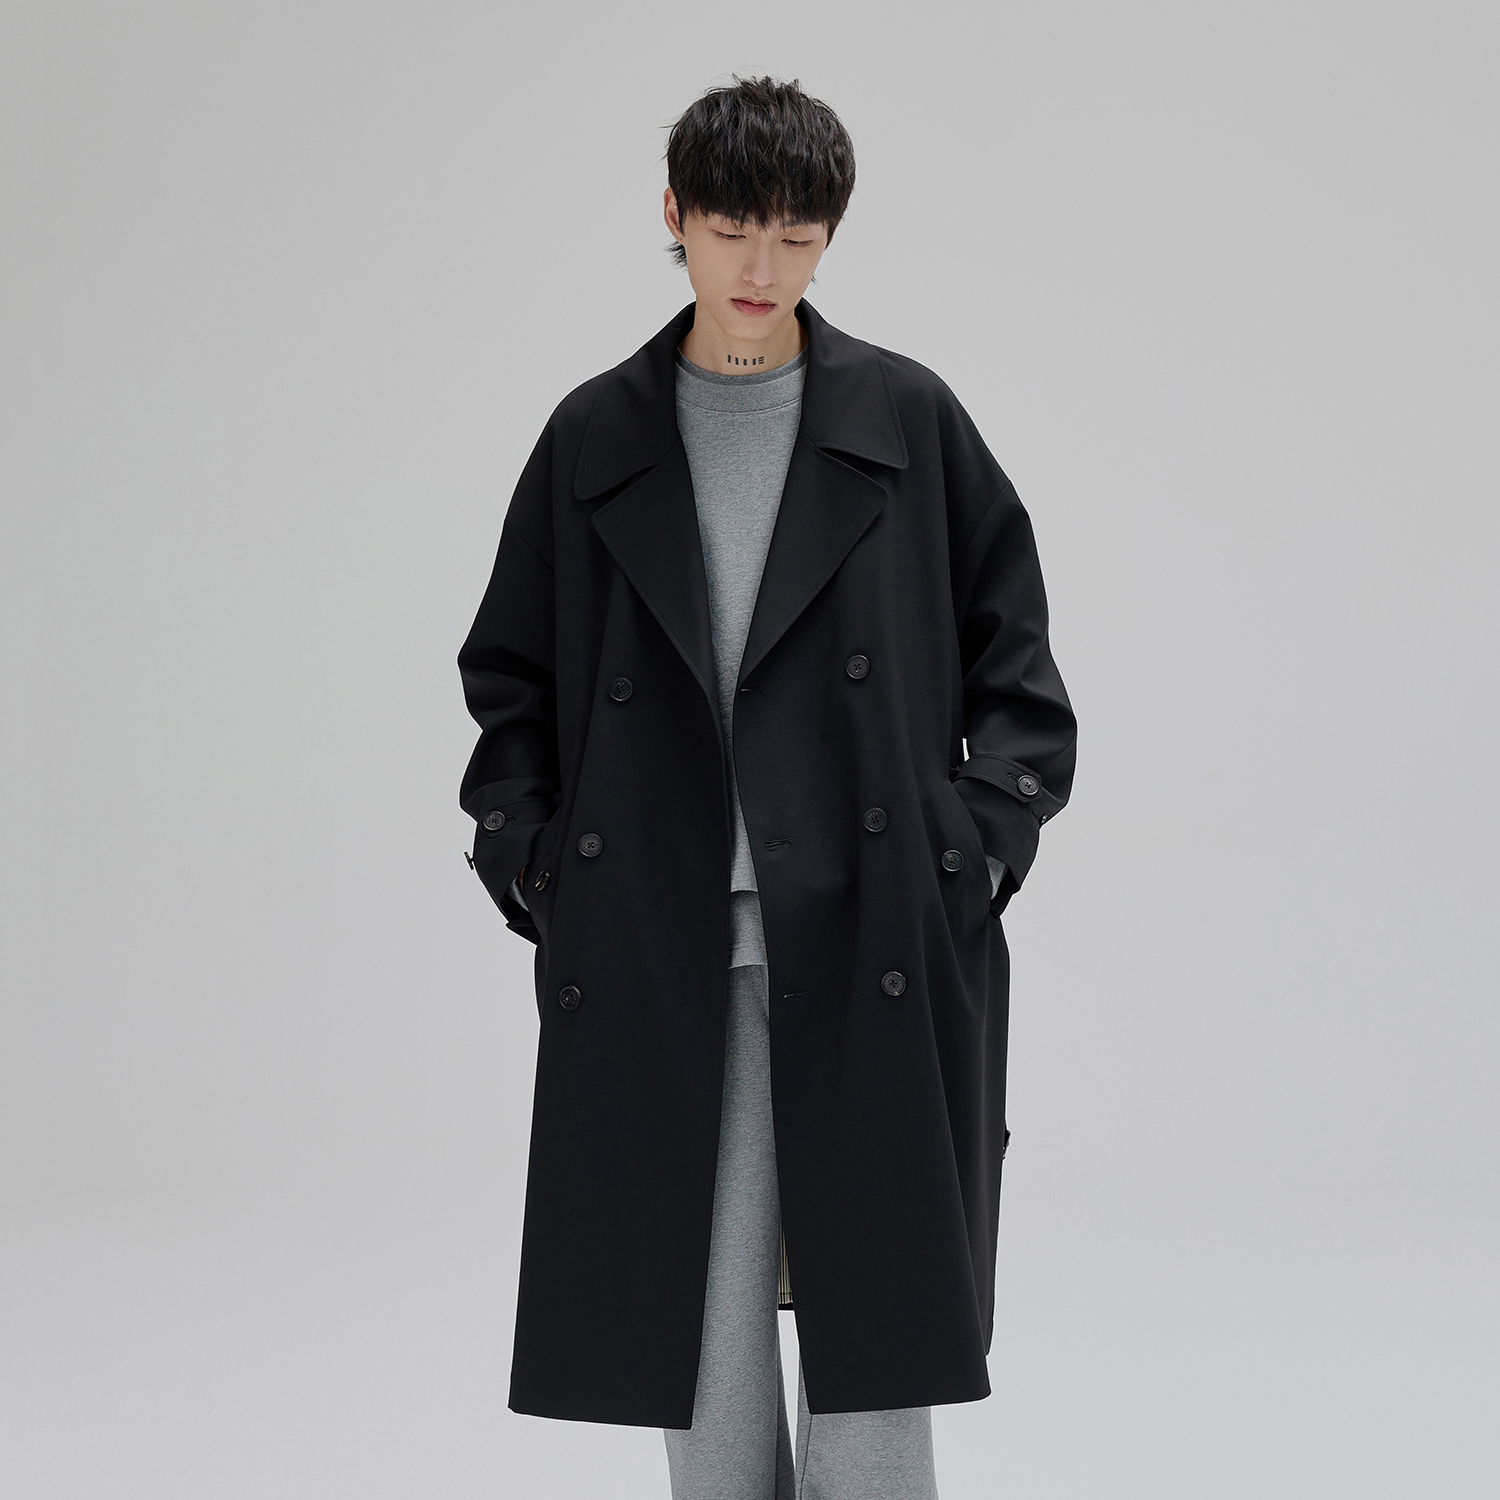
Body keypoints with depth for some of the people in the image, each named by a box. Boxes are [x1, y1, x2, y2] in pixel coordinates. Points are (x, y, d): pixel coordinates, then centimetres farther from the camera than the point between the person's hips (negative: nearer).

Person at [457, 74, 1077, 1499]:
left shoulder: (909, 423, 4)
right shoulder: (595, 441, 7)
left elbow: (1013, 658, 8)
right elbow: (509, 680, 13)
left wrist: (981, 846, -3)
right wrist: (531, 866, 2)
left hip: (869, 952, -1)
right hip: (659, 964, 1)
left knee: (873, 1336, 1)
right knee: (698, 1348, 6)